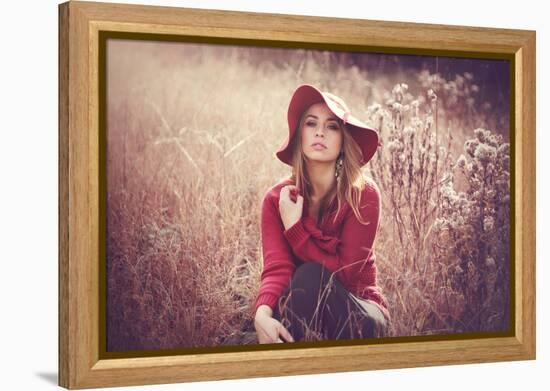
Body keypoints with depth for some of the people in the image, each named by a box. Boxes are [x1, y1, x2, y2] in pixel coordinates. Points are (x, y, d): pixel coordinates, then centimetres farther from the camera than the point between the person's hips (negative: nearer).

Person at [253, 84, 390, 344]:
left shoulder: (363, 194, -14)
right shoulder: (277, 198, -5)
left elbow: (345, 272, -20)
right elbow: (276, 269, -20)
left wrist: (294, 227, -22)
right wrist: (263, 313, -42)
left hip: (358, 318, -2)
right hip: (302, 315, 2)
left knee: (311, 276, -32)